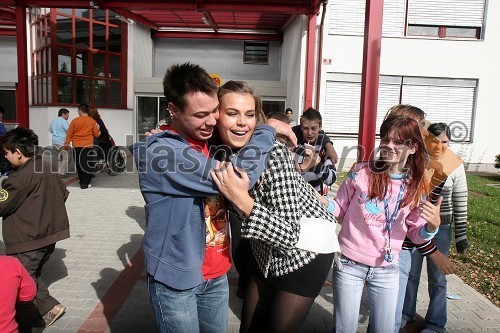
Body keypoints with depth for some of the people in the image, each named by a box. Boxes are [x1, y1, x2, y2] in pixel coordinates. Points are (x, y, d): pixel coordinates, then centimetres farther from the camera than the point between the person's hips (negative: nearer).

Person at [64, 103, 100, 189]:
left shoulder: (75, 121, -2)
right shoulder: (92, 121, -3)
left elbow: (69, 134, 1)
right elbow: (96, 134, -1)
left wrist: (66, 144, 12)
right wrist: (98, 131, 21)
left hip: (77, 146, 1)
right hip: (88, 146, -1)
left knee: (79, 164, 13)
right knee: (88, 165, 3)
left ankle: (82, 182, 20)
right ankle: (85, 183, -1)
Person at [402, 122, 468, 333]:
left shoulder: (455, 166, -7)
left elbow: (460, 203, -2)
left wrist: (461, 235, -1)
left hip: (440, 229, -1)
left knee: (437, 278, 9)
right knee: (410, 272, 14)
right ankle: (406, 312, 36)